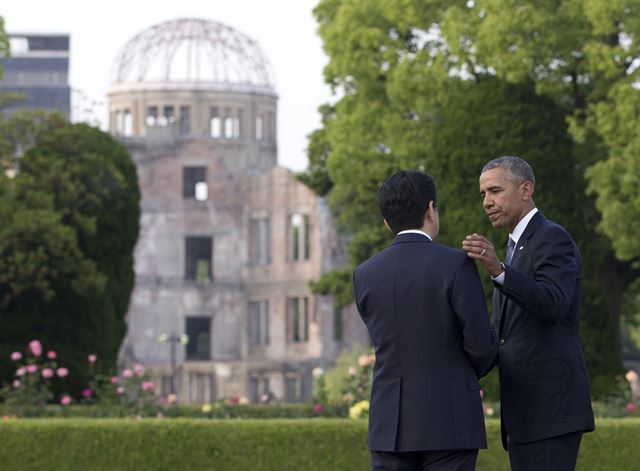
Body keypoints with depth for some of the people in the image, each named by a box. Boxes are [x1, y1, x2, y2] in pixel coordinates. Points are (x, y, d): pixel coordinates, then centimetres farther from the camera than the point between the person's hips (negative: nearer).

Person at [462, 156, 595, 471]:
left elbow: (552, 306, -27)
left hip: (550, 407, -10)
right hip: (529, 410, 10)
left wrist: (497, 269, -40)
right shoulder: (519, 248, 23)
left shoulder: (554, 239, -8)